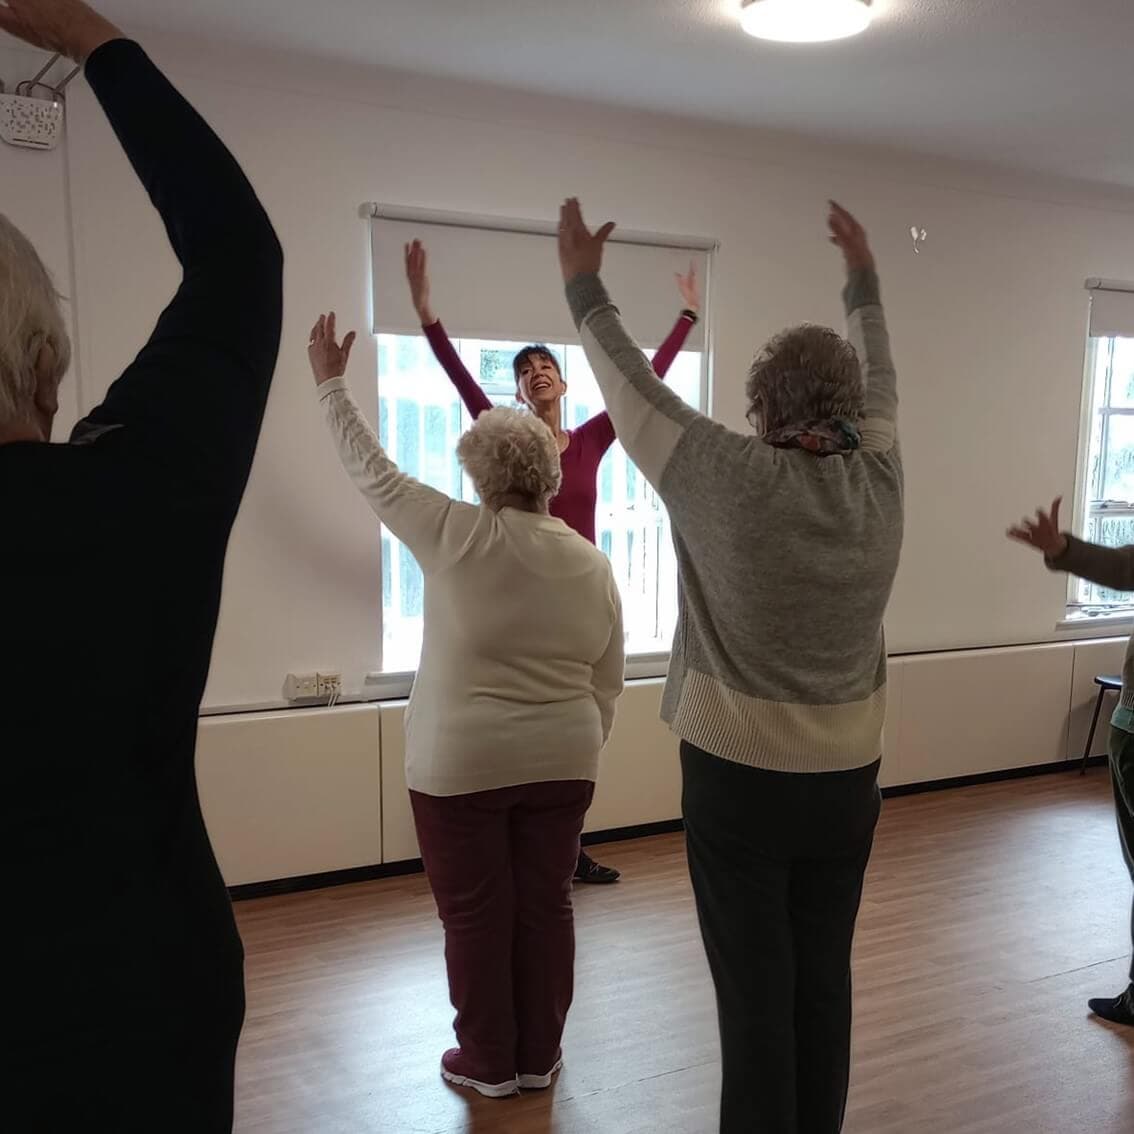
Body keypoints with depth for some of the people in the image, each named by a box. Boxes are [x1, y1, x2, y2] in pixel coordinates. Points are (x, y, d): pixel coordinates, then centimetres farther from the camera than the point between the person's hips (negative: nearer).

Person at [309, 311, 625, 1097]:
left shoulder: (455, 537, -12)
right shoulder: (594, 567, -1)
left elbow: (373, 472, -1)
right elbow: (608, 687, 4)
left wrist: (332, 385, 11)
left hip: (460, 765, -3)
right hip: (560, 762, 4)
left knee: (475, 914, 9)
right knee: (546, 906, 13)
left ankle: (489, 1063, 21)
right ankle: (539, 1057, 25)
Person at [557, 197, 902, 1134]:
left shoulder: (732, 480, -15)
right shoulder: (880, 480, -3)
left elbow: (632, 387, -4)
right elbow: (878, 377, 16)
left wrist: (585, 286, 10)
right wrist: (864, 275, 31)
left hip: (740, 775, -4)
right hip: (847, 777, 5)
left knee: (756, 989, 4)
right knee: (824, 978, 14)